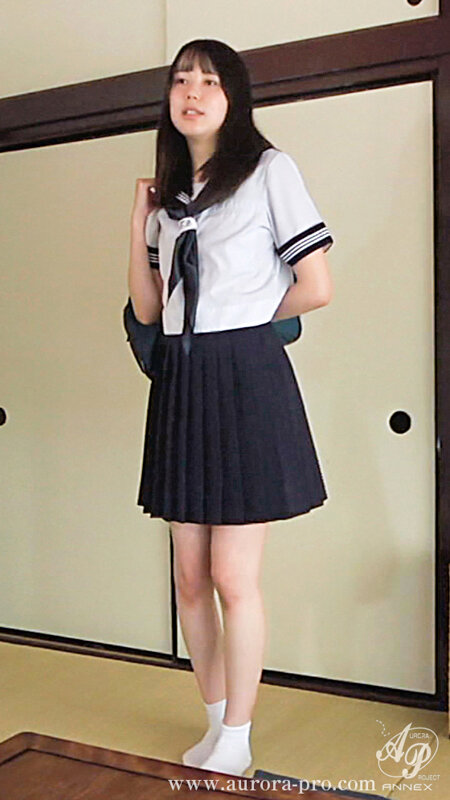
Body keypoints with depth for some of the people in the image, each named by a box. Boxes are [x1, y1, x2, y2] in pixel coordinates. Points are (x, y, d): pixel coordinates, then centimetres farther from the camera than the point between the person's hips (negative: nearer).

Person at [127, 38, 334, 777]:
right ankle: (217, 725, 26)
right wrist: (139, 221, 4)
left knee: (233, 578, -2)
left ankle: (235, 745, 15)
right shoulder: (169, 192, 16)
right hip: (179, 383, 6)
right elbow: (147, 309, 11)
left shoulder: (269, 169, -2)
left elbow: (316, 287, -7)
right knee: (190, 577, 9)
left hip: (246, 380, -6)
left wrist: (247, 318, 5)